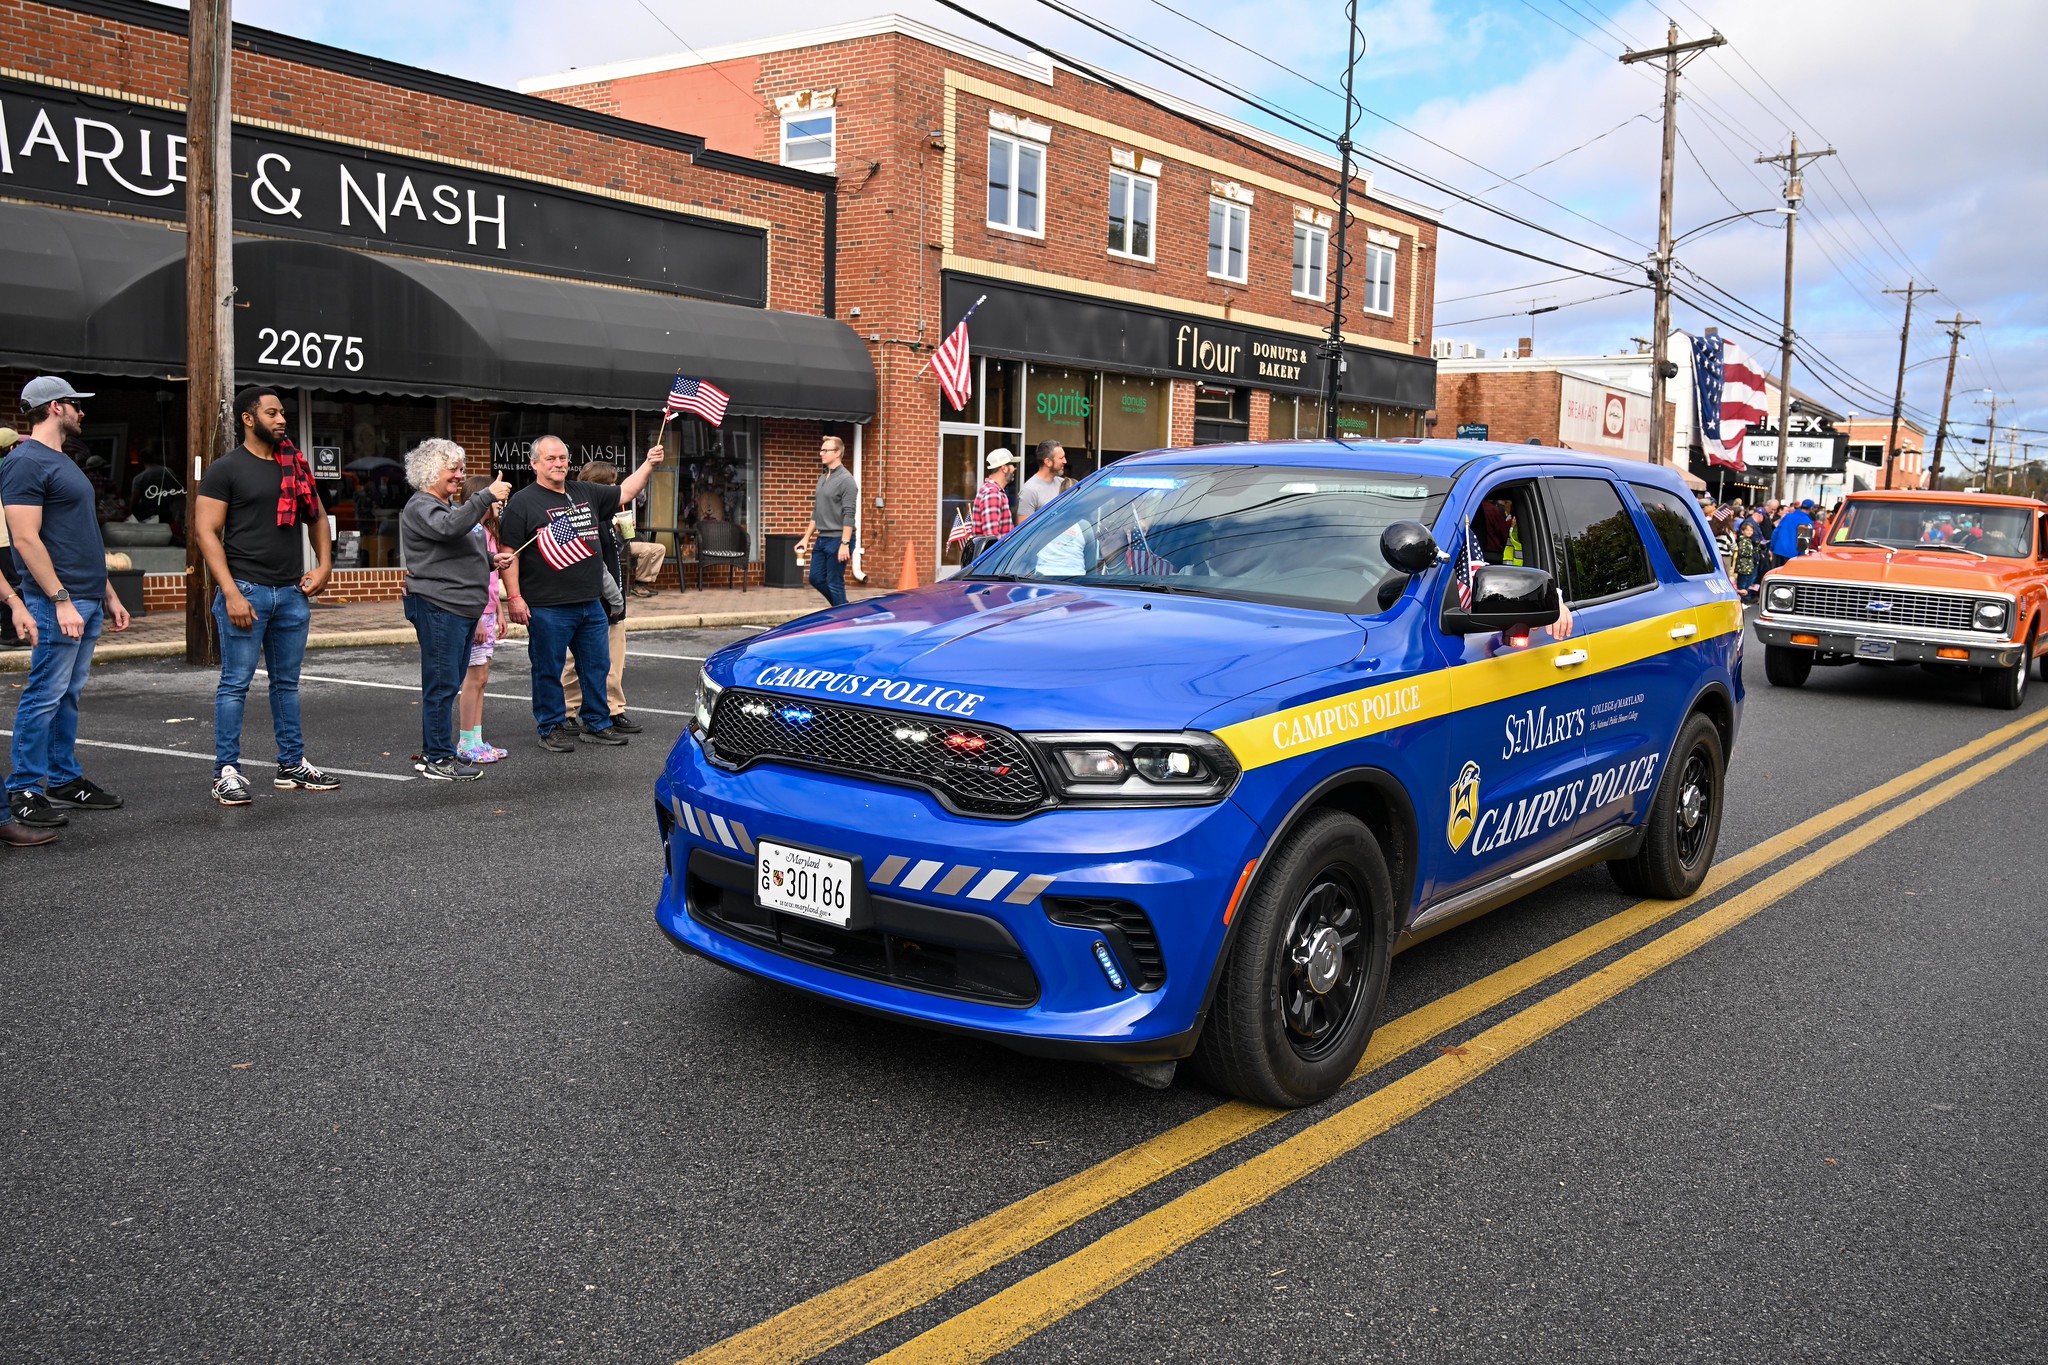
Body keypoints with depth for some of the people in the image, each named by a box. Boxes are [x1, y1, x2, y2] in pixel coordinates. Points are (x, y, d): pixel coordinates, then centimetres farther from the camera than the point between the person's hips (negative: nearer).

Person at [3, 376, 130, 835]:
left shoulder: (62, 462, 19)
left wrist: (107, 594, 21)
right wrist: (61, 600, -20)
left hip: (87, 600, 9)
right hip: (58, 602, -9)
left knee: (68, 695, 13)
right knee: (45, 695, -6)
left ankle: (64, 780, 19)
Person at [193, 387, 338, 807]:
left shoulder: (295, 465, 13)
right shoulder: (226, 469, -4)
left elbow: (317, 517, 24)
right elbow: (206, 531, -9)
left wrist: (324, 565, 9)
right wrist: (231, 592, -16)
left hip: (293, 592, 6)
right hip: (246, 590, -6)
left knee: (287, 683, 12)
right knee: (235, 684, -2)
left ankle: (292, 765, 20)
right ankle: (226, 773, 3)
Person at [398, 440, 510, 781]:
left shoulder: (452, 505, 24)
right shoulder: (421, 507, -8)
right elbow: (449, 528, -30)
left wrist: (491, 559, 16)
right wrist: (487, 496, -31)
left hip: (461, 606, 10)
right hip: (438, 607, -10)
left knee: (448, 683, 14)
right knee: (441, 683, -6)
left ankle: (434, 753, 22)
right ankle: (438, 760, -1)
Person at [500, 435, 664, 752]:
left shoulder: (586, 493, 13)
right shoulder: (522, 502, -4)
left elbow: (626, 492, 24)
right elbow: (509, 553, -8)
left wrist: (649, 464, 11)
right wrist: (514, 598, -14)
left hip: (591, 604, 6)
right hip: (547, 609, -6)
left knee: (597, 666, 11)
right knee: (548, 670, 3)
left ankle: (597, 724, 23)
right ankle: (552, 728, 15)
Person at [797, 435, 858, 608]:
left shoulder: (846, 480, -12)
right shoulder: (822, 478, 13)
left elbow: (849, 515, -18)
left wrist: (845, 544, -23)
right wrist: (806, 537, 16)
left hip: (838, 540, -9)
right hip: (822, 539, 9)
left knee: (835, 583, -3)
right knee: (816, 578, 12)